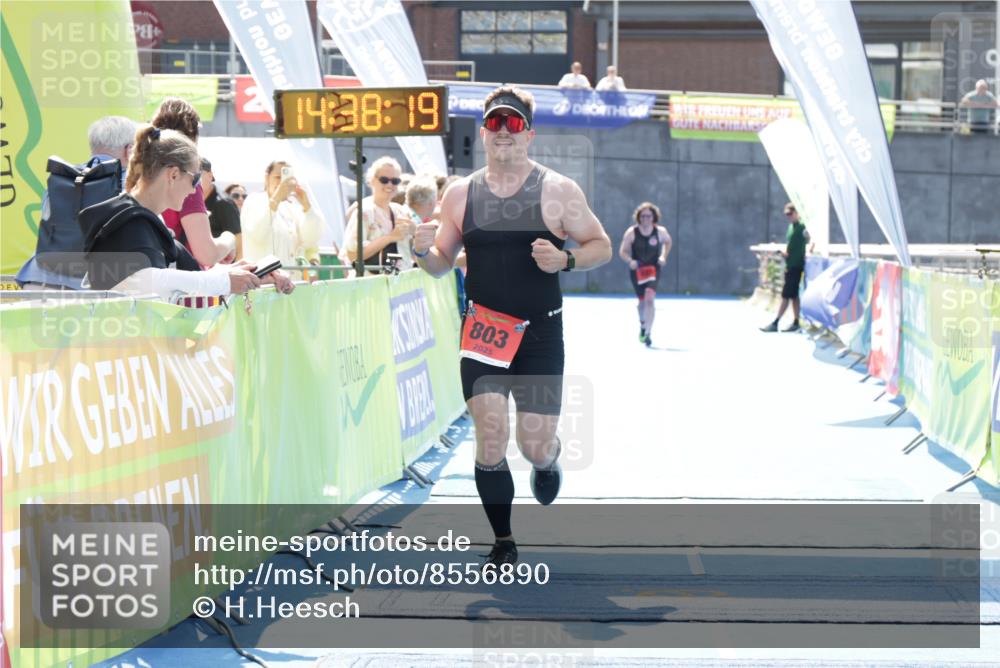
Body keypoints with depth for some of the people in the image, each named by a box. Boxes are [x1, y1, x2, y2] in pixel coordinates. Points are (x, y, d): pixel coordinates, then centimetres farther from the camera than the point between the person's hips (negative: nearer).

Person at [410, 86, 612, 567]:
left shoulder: (557, 191, -4)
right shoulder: (460, 194, 4)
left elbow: (601, 247, 2)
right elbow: (442, 264, 11)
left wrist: (565, 260, -17)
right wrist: (423, 252, -11)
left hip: (540, 334, -1)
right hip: (484, 331, 1)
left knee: (534, 446, 0)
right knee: (490, 439, -9)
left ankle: (548, 459, 40)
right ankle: (503, 542, 9)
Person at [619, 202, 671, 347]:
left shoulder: (660, 231, -6)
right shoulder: (631, 233, -9)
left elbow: (668, 241, 15)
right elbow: (622, 252, -4)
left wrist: (663, 256, -1)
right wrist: (630, 261, -24)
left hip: (653, 269, -1)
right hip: (637, 270, 1)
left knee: (649, 298, -20)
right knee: (642, 301, 12)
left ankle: (648, 332, -20)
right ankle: (642, 324, 45)